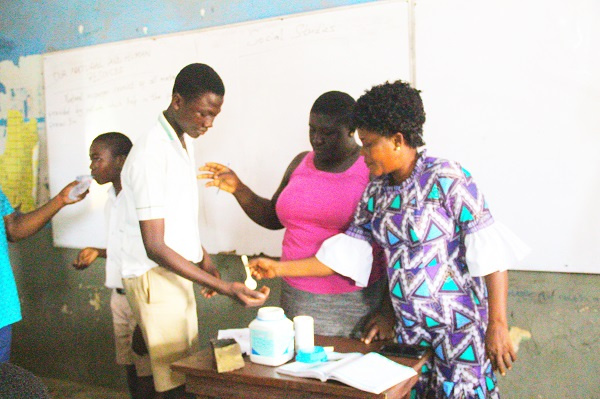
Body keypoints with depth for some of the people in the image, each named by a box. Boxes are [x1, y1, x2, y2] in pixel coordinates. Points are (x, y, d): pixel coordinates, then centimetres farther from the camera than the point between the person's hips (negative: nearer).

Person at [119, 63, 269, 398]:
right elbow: (154, 247, -25)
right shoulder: (151, 154, -23)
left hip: (179, 270, 9)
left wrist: (203, 257, 18)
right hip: (155, 276, -9)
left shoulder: (185, 140, 6)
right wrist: (225, 287, -28)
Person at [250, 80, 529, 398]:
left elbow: (489, 252, -15)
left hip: (459, 325, -5)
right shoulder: (376, 191, 6)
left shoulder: (447, 179, -13)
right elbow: (345, 251, 8)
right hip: (409, 327, 6)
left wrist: (497, 324, -18)